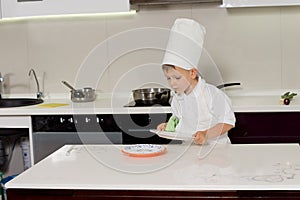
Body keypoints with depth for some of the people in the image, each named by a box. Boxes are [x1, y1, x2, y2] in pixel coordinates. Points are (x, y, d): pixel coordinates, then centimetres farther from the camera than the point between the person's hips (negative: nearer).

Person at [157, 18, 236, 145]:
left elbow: (228, 122, -10)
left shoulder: (212, 94, -13)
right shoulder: (177, 99, 7)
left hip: (214, 147, -4)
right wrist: (168, 126, 6)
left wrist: (206, 134, -21)